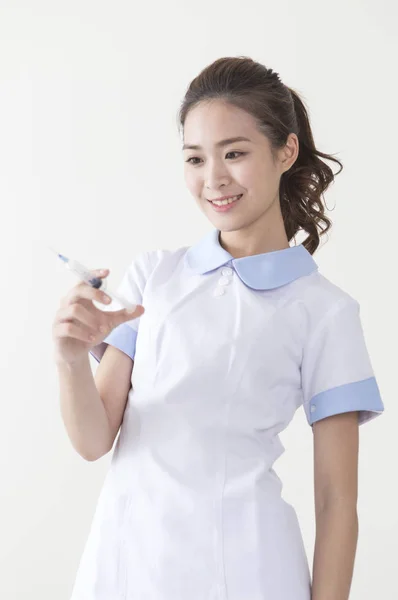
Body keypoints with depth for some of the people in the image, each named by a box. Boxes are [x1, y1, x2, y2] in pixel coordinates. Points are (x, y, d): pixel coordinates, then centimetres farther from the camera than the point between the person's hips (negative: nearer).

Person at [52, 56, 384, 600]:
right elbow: (94, 441, -1)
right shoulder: (152, 275, 3)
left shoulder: (324, 310, -5)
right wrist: (71, 361, -19)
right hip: (125, 550, 3)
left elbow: (336, 500, -5)